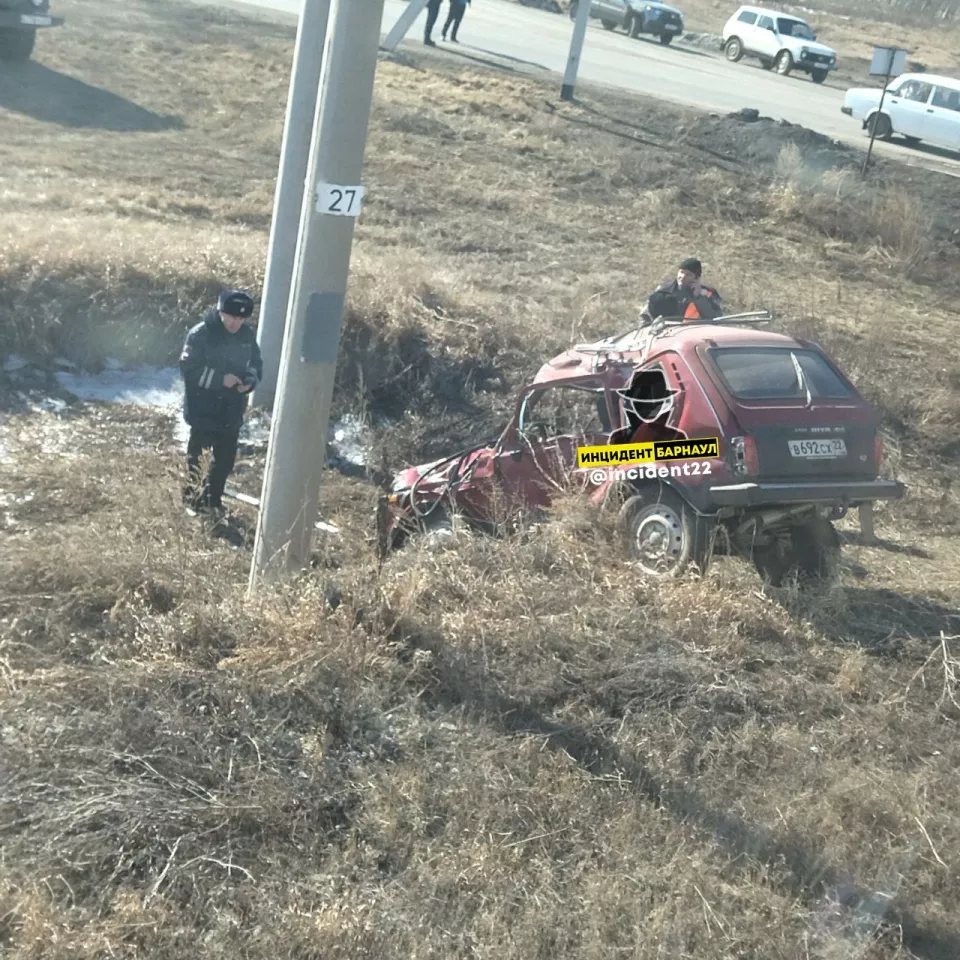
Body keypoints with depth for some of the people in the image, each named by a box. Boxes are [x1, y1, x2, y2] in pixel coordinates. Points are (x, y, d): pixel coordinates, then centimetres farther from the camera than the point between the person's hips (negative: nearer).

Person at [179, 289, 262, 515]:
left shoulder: (247, 336, 1)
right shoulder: (200, 334, -15)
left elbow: (256, 364, 12)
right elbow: (188, 368, -18)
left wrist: (250, 380, -10)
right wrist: (220, 378, -24)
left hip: (232, 410, 5)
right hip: (203, 409, -5)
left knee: (226, 457, 11)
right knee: (197, 454, 8)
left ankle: (213, 498, 25)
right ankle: (192, 496, 22)